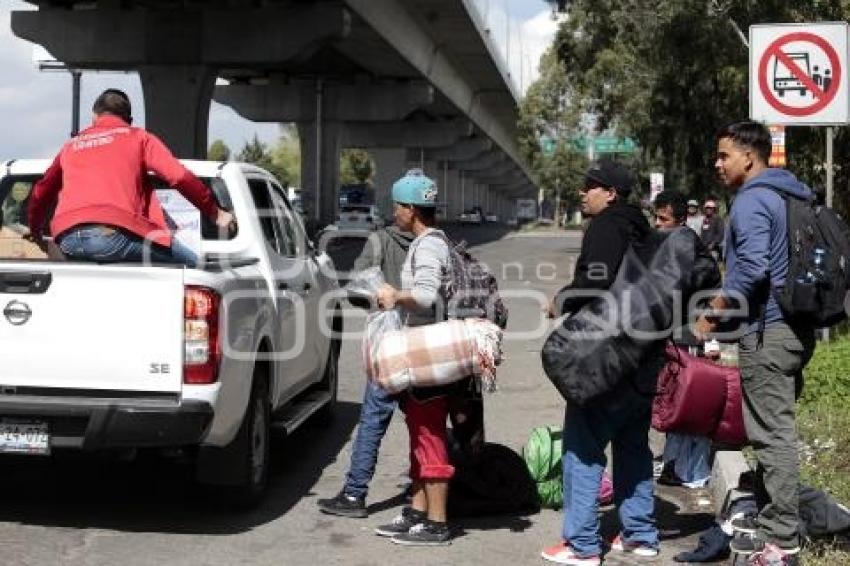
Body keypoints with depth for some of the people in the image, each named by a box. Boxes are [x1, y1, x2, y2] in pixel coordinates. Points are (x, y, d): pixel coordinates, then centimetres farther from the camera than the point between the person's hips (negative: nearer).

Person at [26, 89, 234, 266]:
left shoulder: (71, 145, 30)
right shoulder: (137, 137, 18)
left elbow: (40, 193, 35)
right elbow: (180, 177, 7)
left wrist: (35, 232, 52)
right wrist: (216, 213, 15)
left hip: (67, 239, 5)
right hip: (113, 233, -5)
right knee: (190, 264, 2)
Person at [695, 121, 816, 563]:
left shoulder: (752, 200, -12)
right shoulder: (792, 195, 17)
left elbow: (752, 268, -24)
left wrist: (714, 312, -14)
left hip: (767, 331, -10)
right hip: (796, 327, 10)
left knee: (771, 431, -6)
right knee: (776, 426, 16)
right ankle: (771, 515, 25)